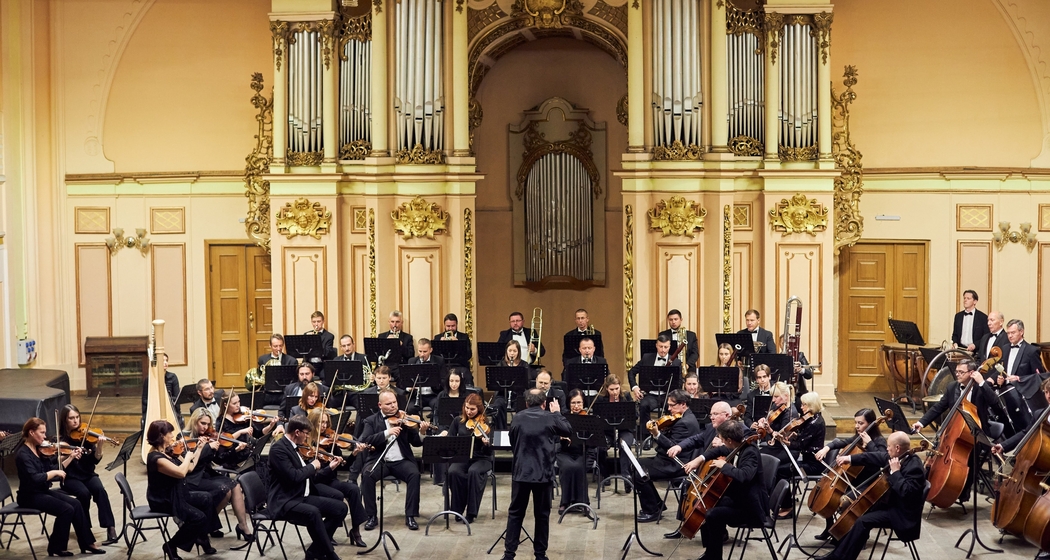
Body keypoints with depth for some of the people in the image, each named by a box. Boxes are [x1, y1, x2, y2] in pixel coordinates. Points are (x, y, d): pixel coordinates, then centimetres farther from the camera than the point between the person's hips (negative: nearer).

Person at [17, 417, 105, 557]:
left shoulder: (39, 450, 8)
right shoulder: (23, 454, -18)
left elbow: (55, 469, 12)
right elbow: (35, 478, -30)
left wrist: (71, 457, 4)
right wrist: (55, 472, -20)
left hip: (43, 491, 8)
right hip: (30, 496, -8)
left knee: (75, 504, -7)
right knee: (66, 509, -20)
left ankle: (87, 544, -3)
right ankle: (56, 547, -3)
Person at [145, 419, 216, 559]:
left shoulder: (168, 451, 4)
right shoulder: (156, 457, -26)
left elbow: (190, 468, 12)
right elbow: (181, 472, -36)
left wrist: (199, 448, 11)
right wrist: (188, 456, -18)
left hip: (175, 494, 10)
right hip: (164, 500, -10)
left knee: (206, 498, 15)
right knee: (198, 517, -17)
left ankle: (202, 537, 23)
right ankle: (171, 546, -2)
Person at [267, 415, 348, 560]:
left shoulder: (294, 447, 15)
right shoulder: (278, 448, -14)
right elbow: (294, 476, -25)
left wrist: (329, 468, 19)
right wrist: (313, 466, -9)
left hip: (302, 497, 10)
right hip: (284, 501, -10)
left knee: (340, 508, -4)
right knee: (313, 512, -37)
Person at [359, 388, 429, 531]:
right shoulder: (371, 421, 7)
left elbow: (416, 443, 3)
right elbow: (364, 441, -10)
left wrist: (421, 432, -20)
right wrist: (387, 433, -21)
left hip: (401, 461, 0)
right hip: (379, 460, 0)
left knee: (414, 474, -29)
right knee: (367, 474, -30)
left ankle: (410, 516, -18)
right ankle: (371, 516, -16)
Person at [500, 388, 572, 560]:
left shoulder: (518, 418, 1)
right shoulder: (550, 418, -5)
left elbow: (512, 442, 11)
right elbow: (568, 431, 12)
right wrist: (557, 413, 22)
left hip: (521, 472, 1)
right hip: (544, 473, -1)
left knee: (515, 513, 10)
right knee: (542, 515, 10)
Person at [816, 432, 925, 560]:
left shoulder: (914, 466, -25)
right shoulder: (897, 457, 1)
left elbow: (905, 492, -34)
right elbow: (876, 457, 13)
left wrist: (895, 472, -29)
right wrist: (850, 458, 10)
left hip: (903, 513, -10)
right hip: (890, 503, 10)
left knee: (863, 521, -23)